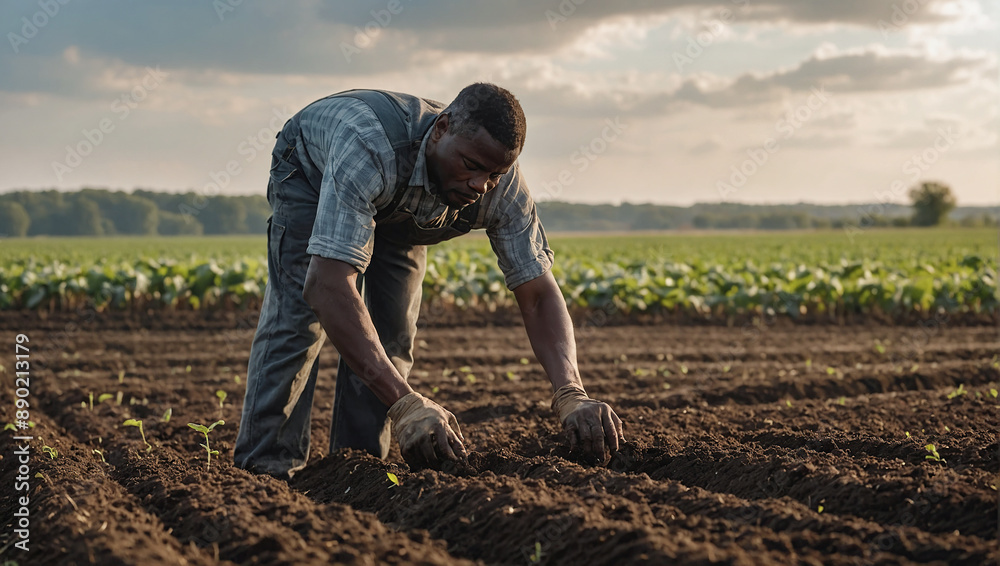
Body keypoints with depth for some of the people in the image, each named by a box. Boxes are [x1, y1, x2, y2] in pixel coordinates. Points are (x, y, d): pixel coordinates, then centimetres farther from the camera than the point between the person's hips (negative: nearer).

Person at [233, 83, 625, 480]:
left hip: (400, 211, 4)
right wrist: (404, 403, -64)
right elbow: (327, 284, -57)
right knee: (300, 315, -22)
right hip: (310, 172, -4)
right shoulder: (370, 148, -49)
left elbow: (539, 295, -28)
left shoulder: (503, 186, -32)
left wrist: (571, 395, -47)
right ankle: (265, 469, -19)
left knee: (390, 335, -7)